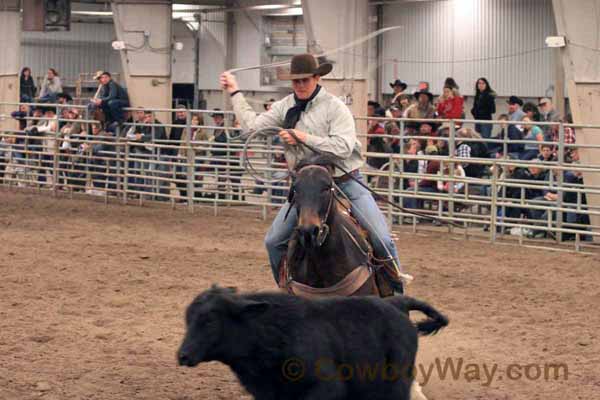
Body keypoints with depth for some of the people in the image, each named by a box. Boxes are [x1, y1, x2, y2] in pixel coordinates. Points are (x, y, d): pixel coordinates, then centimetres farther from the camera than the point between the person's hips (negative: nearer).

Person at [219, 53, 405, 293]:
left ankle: (396, 292, 5)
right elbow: (253, 125, 8)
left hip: (345, 182, -4)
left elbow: (343, 146, -22)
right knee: (273, 241, 0)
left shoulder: (334, 107, -12)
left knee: (382, 240, -13)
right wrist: (234, 93, 10)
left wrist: (305, 138, -25)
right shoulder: (286, 107, 6)